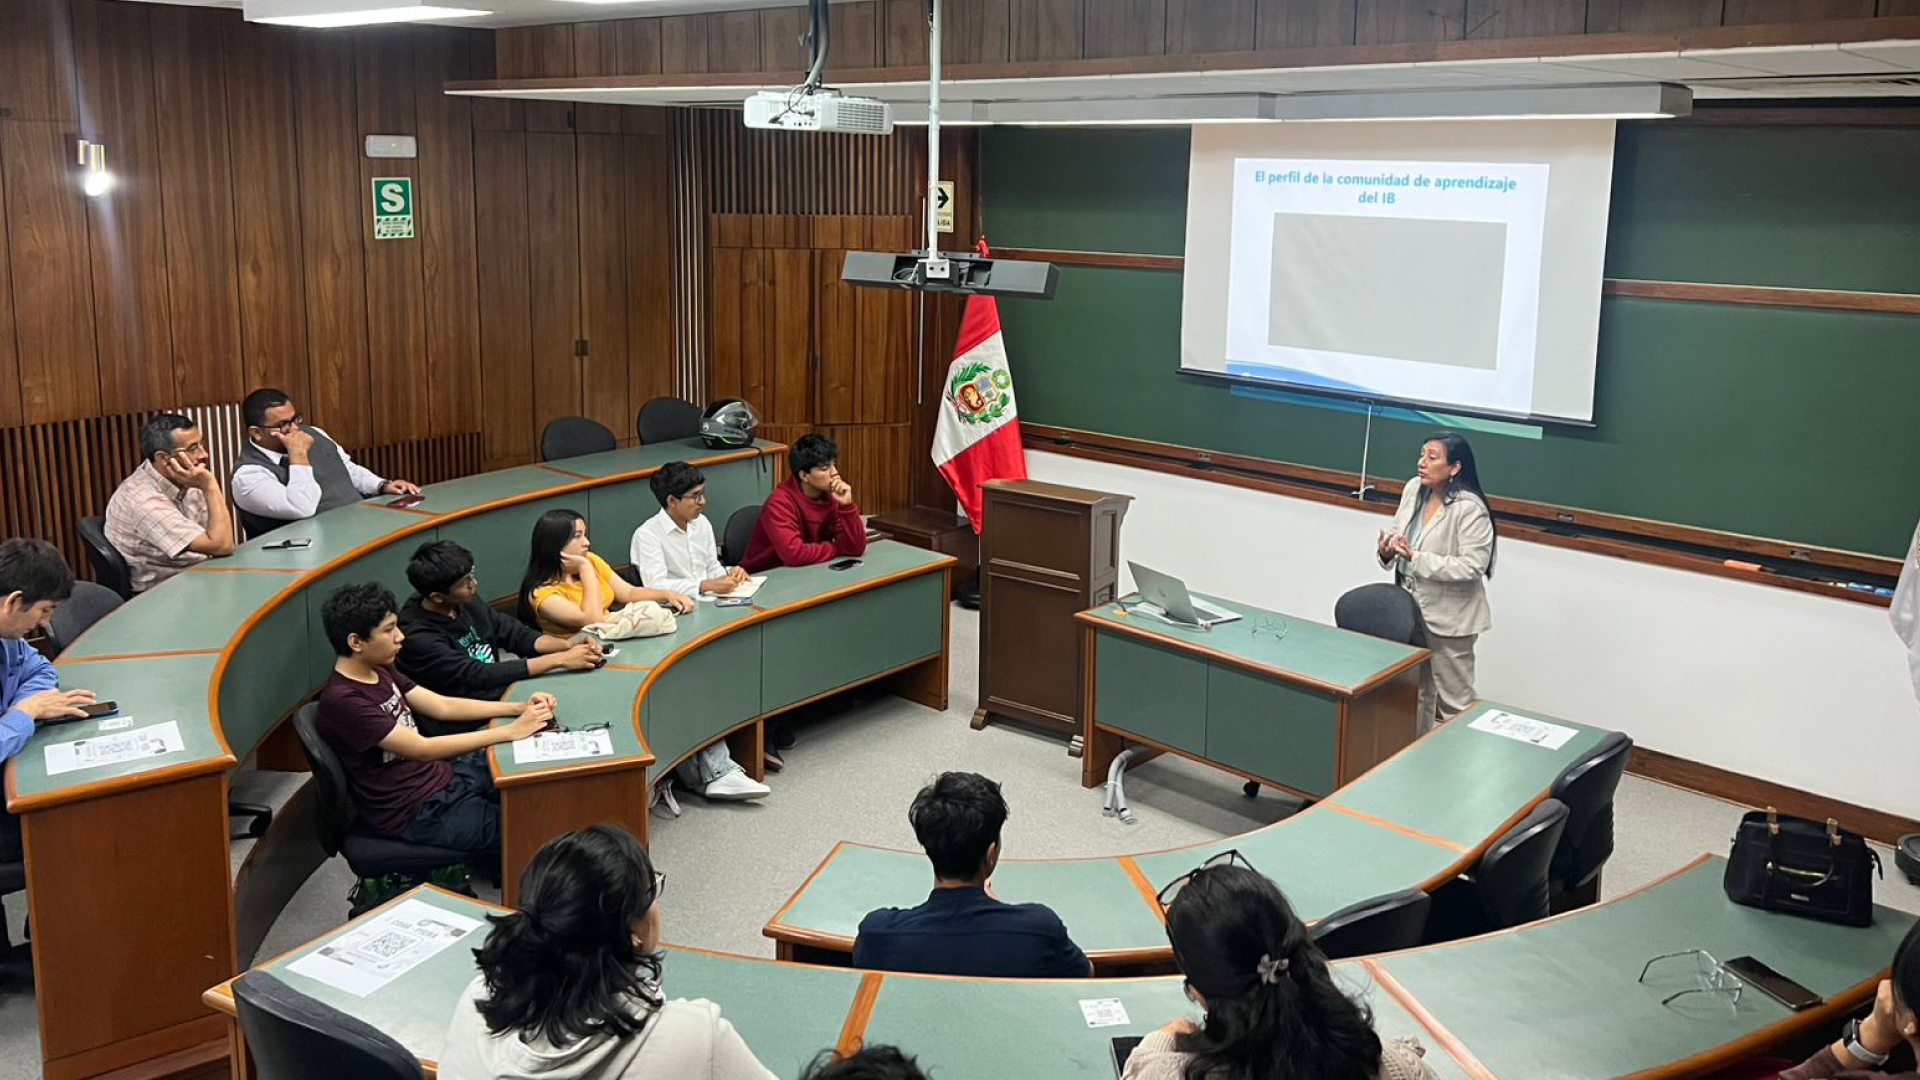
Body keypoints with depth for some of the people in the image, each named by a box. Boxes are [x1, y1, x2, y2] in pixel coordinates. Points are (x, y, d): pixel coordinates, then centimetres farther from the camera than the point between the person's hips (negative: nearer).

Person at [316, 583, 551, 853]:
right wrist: (512, 731, -27)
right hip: (415, 811, -9)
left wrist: (519, 708, -4)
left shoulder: (379, 672, 5)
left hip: (441, 775, 9)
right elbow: (423, 749, -27)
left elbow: (442, 706, 8)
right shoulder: (343, 700, -24)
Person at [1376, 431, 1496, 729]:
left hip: (1448, 618, -7)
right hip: (1411, 609, 7)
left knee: (1454, 699, 8)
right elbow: (1399, 534, 9)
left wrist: (1416, 558, -28)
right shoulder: (1414, 489, -2)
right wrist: (1387, 550, -15)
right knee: (1416, 692, 22)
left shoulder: (1470, 509, -21)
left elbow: (1473, 566, -24)